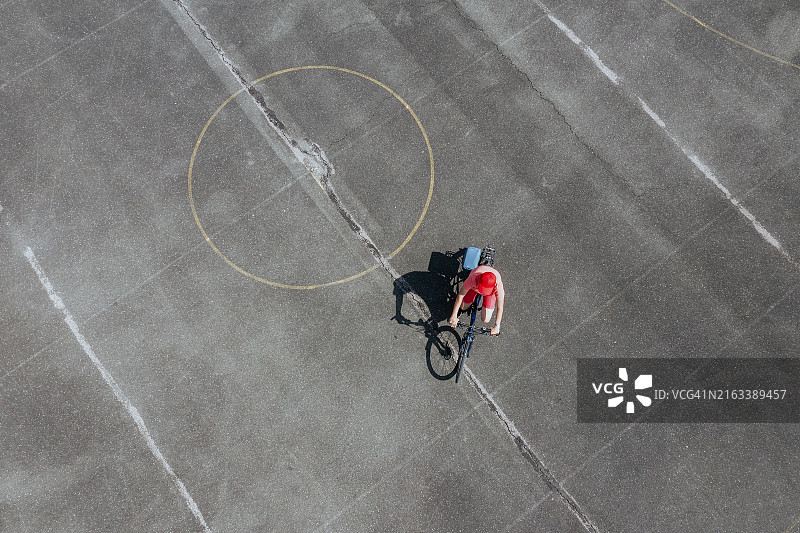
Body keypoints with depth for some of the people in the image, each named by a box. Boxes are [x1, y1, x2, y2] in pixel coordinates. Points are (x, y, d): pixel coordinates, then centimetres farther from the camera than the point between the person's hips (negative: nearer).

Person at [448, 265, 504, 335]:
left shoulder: (498, 286, -44)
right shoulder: (473, 279, -45)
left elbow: (500, 308, -30)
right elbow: (460, 295, -31)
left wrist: (497, 326, -26)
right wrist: (454, 316, -25)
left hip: (491, 292, -1)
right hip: (474, 287, 1)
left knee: (485, 319, -5)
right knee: (463, 307, 10)